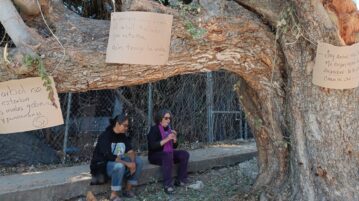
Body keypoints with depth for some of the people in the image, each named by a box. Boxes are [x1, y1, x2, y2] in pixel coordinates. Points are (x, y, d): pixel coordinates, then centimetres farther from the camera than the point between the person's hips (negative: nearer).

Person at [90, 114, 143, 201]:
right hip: (102, 165, -7)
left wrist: (133, 162, -24)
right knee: (119, 166, -37)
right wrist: (127, 163, -30)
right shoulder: (105, 136, -20)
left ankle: (128, 190, 0)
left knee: (138, 161, -10)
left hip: (118, 161, 7)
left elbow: (130, 151, -3)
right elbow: (108, 156, -28)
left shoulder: (123, 136, 3)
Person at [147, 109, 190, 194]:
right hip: (155, 155, -7)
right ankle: (167, 185, -36)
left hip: (168, 153, 7)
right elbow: (152, 146, -24)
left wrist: (174, 138, -11)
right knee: (168, 156, -37)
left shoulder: (169, 128, 7)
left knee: (184, 154, -13)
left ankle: (180, 180, -9)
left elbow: (175, 146, 10)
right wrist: (166, 139, -28)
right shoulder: (154, 129, -11)